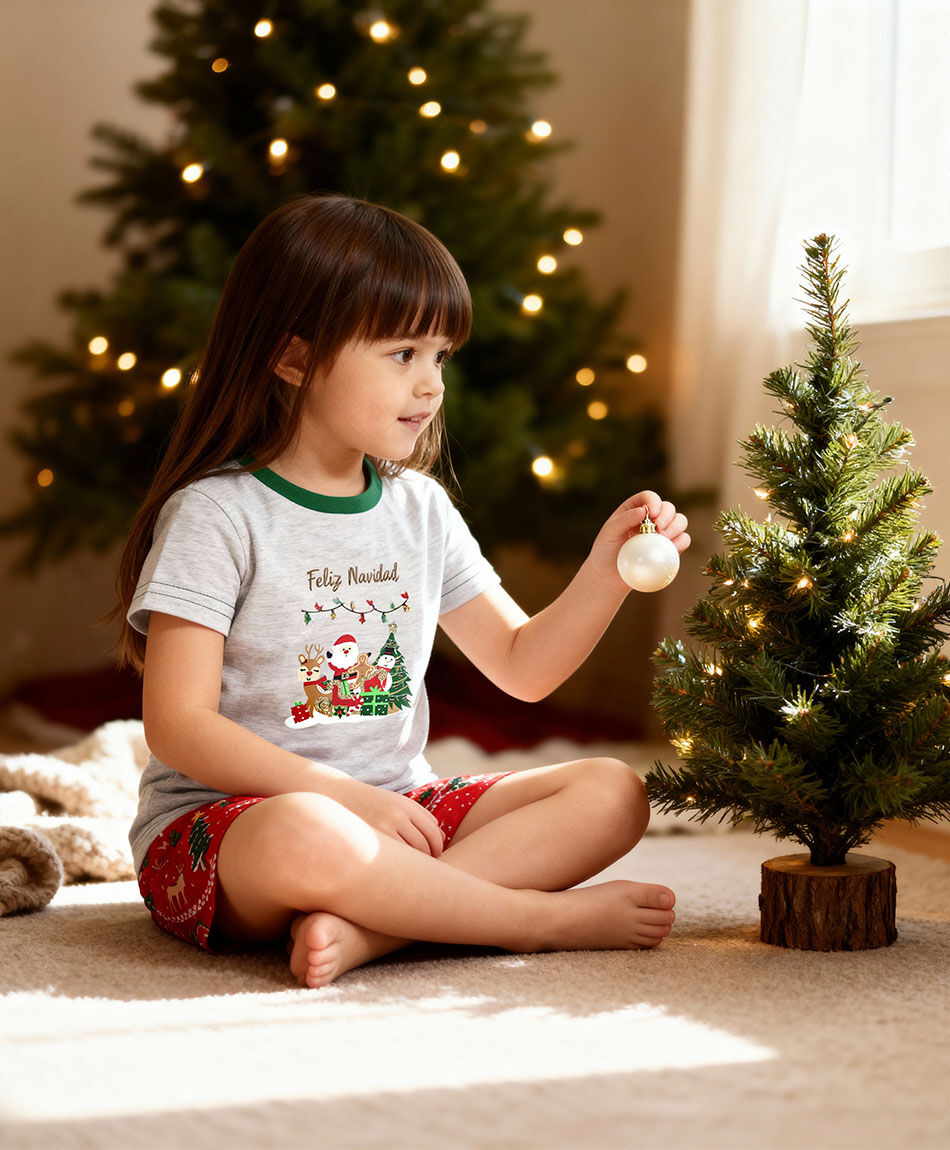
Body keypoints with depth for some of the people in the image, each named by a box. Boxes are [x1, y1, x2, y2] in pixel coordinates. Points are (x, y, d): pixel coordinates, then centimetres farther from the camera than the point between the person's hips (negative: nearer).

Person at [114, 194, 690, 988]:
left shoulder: (420, 508, 11)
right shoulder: (217, 514, -9)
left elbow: (522, 665, 15)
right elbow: (179, 728, -15)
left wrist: (606, 571, -2)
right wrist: (347, 796, -21)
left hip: (397, 813, 7)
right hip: (220, 827, -6)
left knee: (612, 794, -10)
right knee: (304, 837, -42)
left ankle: (364, 928, -27)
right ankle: (548, 918, -20)